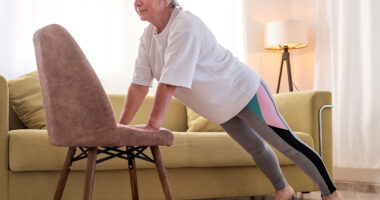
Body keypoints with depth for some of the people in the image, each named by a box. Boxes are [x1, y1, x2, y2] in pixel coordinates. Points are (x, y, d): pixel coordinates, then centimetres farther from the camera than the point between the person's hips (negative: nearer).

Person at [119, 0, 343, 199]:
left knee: (289, 145, -2)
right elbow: (139, 84, -6)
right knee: (255, 148, 22)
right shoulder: (148, 37, -4)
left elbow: (169, 83, -36)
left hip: (244, 90, -8)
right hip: (222, 107, 8)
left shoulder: (185, 25, -30)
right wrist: (121, 126, -12)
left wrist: (153, 124, -38)